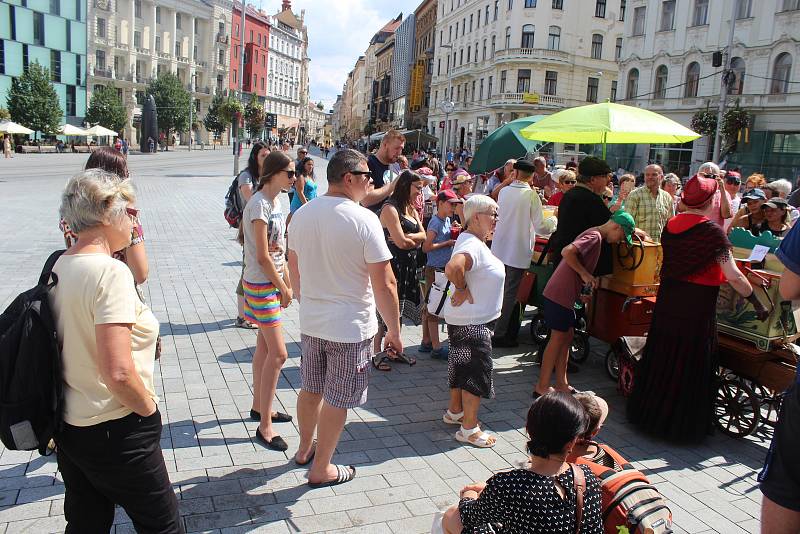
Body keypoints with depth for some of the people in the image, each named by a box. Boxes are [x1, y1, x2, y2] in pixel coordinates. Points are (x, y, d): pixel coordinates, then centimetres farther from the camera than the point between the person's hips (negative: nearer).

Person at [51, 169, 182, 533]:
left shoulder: (59, 267, 2)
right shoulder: (111, 273, -23)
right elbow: (119, 373, -29)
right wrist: (149, 408, -12)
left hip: (68, 428, 8)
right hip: (113, 433, -8)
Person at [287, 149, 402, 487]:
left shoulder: (301, 215, 1)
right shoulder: (364, 220, -20)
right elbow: (385, 284, -19)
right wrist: (394, 331, -8)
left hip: (310, 322, 6)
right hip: (350, 327, -6)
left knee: (310, 389, 23)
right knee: (336, 400, 9)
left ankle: (305, 449, 43)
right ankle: (321, 470, 24)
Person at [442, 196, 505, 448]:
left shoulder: (470, 239, 7)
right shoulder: (473, 245, -25)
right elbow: (452, 268, -42)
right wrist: (463, 289, -27)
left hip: (469, 318, 11)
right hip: (472, 321, -11)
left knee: (463, 365, 21)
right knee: (478, 370, -3)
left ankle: (455, 411, 37)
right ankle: (469, 429, 8)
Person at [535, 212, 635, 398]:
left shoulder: (594, 235, 16)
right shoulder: (595, 236, -15)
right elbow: (567, 252, -30)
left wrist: (584, 290, 8)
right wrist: (585, 274, -21)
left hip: (565, 295, 10)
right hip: (559, 295, -10)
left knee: (567, 336, 14)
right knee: (558, 338, -2)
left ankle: (561, 384, 22)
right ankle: (542, 388, 6)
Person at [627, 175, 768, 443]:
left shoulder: (671, 224, 3)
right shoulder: (712, 230, -15)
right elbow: (734, 276, -17)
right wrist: (757, 304, -8)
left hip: (667, 300, 6)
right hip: (697, 307, -6)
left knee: (660, 358, 17)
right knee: (691, 365, 6)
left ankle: (648, 414, 30)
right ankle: (683, 425, 17)